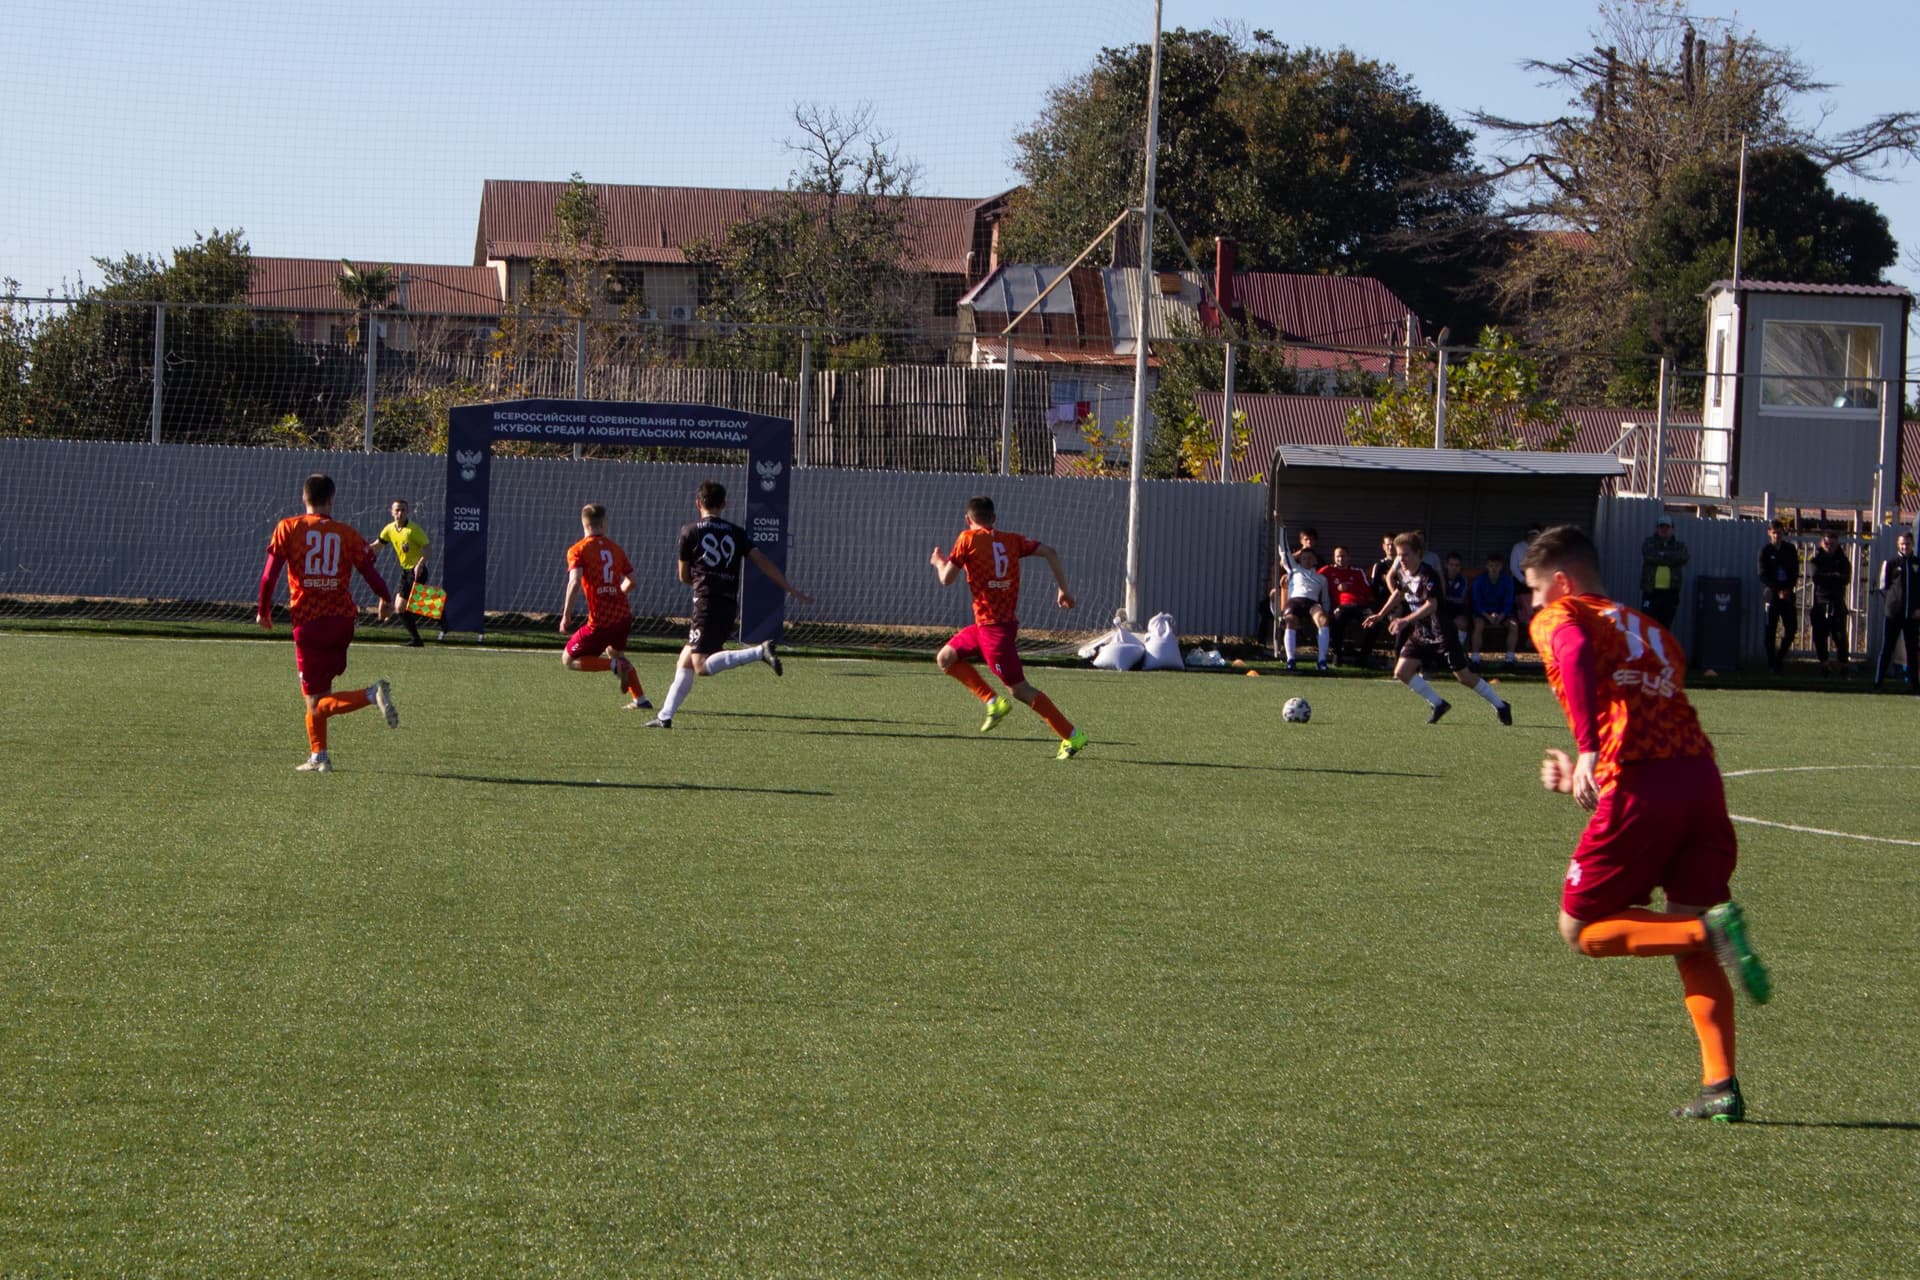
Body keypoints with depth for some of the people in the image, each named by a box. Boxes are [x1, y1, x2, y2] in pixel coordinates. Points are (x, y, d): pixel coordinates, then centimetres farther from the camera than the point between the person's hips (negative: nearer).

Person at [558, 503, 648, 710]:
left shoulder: (577, 550, -4)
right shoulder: (615, 548, 12)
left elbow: (575, 582, -18)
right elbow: (630, 581, 18)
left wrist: (566, 615, -13)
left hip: (600, 621, -6)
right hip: (623, 614, 6)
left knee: (568, 660, 6)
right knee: (614, 652, 34)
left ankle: (615, 666, -13)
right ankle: (640, 699, 28)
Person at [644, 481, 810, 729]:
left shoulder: (690, 532, 1)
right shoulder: (736, 532, 11)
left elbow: (684, 576, 10)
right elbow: (763, 562, 0)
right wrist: (792, 590, 0)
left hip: (707, 604, -7)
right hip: (730, 607, 7)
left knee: (702, 666, -16)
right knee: (684, 663, 15)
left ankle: (760, 651, -27)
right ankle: (665, 717, 14)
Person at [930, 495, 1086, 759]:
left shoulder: (968, 539, -8)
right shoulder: (1011, 540, 8)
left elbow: (947, 579, -5)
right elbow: (1049, 553, 0)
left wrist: (938, 562, 17)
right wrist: (1063, 589, 6)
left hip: (993, 626, -8)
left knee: (1020, 689, -5)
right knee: (946, 658, 18)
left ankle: (1072, 736, -6)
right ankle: (993, 702, 9)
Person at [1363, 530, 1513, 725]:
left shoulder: (1428, 575, -23)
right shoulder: (1402, 572, 2)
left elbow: (1431, 605, -36)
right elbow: (1398, 593, 24)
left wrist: (1405, 620, -45)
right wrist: (1380, 615, 22)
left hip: (1441, 634, -8)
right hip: (1420, 634, 8)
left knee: (1464, 676, -3)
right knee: (1402, 672, -4)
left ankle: (1500, 706, 15)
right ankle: (1438, 705, 10)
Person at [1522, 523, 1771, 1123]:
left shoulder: (1557, 619, 9)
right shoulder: (1649, 629, 29)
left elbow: (1578, 656, -15)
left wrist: (1588, 750, -24)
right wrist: (1584, 777, 37)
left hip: (1640, 788, -6)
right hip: (1701, 773, 6)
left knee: (1581, 930, 9)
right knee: (1690, 926, 16)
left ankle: (1711, 929, -14)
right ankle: (1720, 1086, 3)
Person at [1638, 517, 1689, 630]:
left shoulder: (1679, 545, 11)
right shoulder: (1649, 543, 6)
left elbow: (1683, 557, -11)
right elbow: (1649, 557, -15)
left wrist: (1663, 554, -13)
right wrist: (1670, 558, -10)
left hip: (1670, 592, 2)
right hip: (1651, 590, -2)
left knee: (1665, 624, 7)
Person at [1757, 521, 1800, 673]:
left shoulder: (1790, 549, 8)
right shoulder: (1765, 551, -1)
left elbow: (1795, 571, 8)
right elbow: (1763, 576, -4)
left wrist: (1788, 589, -8)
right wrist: (1778, 590, -14)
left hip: (1787, 593, 3)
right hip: (1771, 593, -3)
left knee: (1791, 627, -1)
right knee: (1770, 630, -2)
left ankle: (1780, 658, 15)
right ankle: (1771, 663, 4)